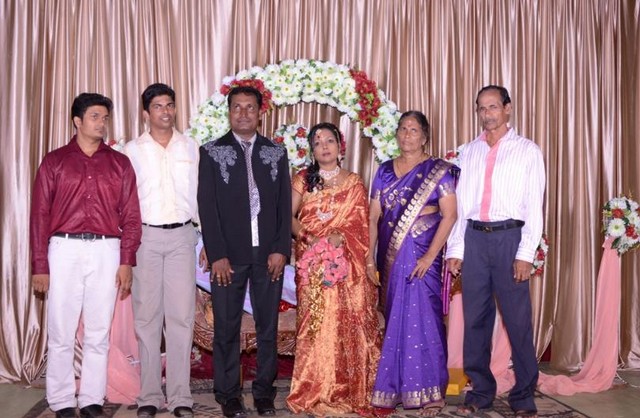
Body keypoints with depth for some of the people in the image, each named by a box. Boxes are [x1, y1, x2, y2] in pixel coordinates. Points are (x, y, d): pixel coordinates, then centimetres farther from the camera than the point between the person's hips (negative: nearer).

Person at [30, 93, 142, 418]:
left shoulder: (119, 163, 9)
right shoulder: (54, 161, 6)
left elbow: (131, 215, 6)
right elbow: (40, 214, 3)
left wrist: (127, 261, -2)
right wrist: (39, 265, -2)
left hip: (106, 251, 1)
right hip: (65, 249, -1)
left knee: (99, 333, 6)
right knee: (61, 333, 3)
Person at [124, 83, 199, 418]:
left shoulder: (191, 147, 9)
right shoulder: (132, 150, 5)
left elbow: (198, 191, 10)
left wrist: (196, 225, 3)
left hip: (182, 236, 1)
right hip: (146, 236, -1)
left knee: (182, 316, -1)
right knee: (147, 315, 2)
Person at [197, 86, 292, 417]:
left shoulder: (276, 152, 9)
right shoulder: (212, 152, 3)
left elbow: (284, 205, 6)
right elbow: (207, 206, -3)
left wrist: (281, 249, -4)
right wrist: (217, 255, -10)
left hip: (268, 254, 2)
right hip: (228, 255, -2)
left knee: (268, 326, 8)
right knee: (227, 328, 6)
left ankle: (264, 391, 21)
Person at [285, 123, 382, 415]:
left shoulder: (354, 182, 10)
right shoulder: (303, 180, 10)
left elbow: (361, 223, 3)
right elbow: (288, 215, 4)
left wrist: (340, 235, -14)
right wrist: (305, 236, -13)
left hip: (345, 262, 0)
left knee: (347, 322, -2)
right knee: (314, 323, -2)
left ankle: (347, 389, 9)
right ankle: (315, 391, 6)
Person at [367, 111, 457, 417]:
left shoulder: (438, 170, -1)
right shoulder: (385, 170, 12)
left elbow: (450, 215, -8)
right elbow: (374, 216, 9)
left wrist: (430, 255, -15)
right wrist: (369, 257, 2)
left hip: (421, 255, -4)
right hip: (390, 256, 4)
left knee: (422, 318, -5)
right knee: (394, 319, 8)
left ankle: (430, 392, 6)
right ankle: (396, 387, 19)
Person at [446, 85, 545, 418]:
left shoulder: (527, 150, 5)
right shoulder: (470, 151, 14)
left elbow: (534, 206, -1)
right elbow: (460, 203, 11)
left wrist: (526, 253, -9)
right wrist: (455, 248, 5)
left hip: (509, 237, -3)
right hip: (474, 238, 3)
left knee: (518, 319, 0)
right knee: (475, 318, 7)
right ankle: (480, 391, 20)